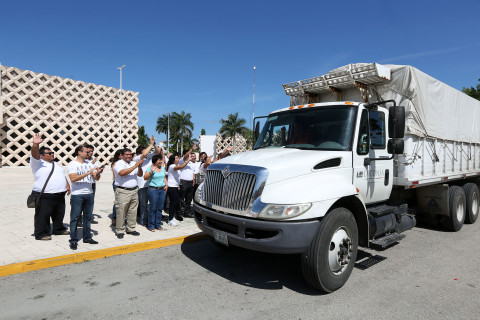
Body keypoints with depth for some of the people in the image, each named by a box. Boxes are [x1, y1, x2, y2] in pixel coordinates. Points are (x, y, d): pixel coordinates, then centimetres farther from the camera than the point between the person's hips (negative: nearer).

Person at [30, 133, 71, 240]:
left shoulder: (56, 164, 19)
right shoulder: (38, 163, -5)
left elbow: (63, 176, 23)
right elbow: (34, 154, -24)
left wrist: (67, 185, 13)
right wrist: (36, 144, -42)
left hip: (60, 195, 7)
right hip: (45, 196, -7)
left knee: (59, 214, 17)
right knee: (43, 215, 0)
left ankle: (59, 229, 32)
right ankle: (41, 233, 11)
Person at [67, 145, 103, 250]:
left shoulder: (89, 163, 11)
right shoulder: (72, 165, -4)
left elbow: (96, 178, 9)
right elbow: (73, 178, -19)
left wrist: (98, 173, -14)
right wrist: (89, 172, -23)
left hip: (89, 194, 5)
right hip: (77, 195, -5)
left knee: (88, 217, 12)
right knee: (75, 218, 1)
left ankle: (87, 237, 22)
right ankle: (73, 240, 9)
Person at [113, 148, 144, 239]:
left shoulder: (134, 163, 13)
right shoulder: (119, 163, -3)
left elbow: (140, 175, 9)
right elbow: (122, 173, -22)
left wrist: (139, 167, -11)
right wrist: (135, 166, -21)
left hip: (134, 191, 5)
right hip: (122, 191, -5)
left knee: (133, 211, 9)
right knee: (121, 212, -2)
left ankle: (131, 229, 20)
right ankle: (120, 231, 8)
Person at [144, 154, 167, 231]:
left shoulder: (163, 168, 12)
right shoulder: (150, 168, -6)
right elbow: (145, 178, -13)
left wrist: (166, 184, 8)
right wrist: (151, 171, -25)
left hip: (162, 189, 6)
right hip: (153, 189, -6)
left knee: (160, 208, 8)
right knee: (153, 208, -2)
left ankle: (158, 224, 18)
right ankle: (151, 225, 8)